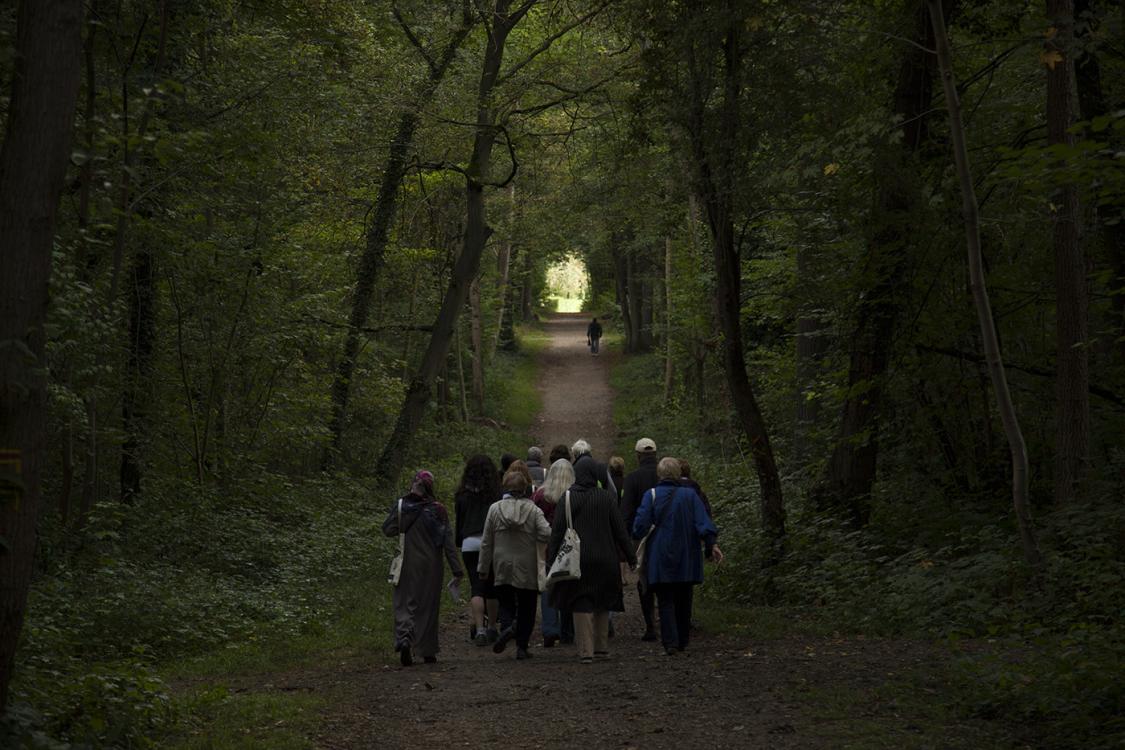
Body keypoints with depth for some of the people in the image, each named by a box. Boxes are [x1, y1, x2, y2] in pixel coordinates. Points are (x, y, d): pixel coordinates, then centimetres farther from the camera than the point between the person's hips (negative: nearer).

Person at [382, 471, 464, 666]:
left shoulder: (401, 506, -7)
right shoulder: (437, 510, -8)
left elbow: (388, 530, -2)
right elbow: (448, 541, -7)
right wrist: (456, 568, -4)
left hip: (407, 564, 0)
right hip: (431, 566, 0)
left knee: (404, 604, 6)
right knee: (428, 606, 11)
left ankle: (404, 637, -20)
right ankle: (428, 651, 15)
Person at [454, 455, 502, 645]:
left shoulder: (463, 494, 3)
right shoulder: (496, 494, -2)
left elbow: (459, 521, 10)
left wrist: (458, 543, 21)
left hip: (469, 544, 0)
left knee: (476, 587, -2)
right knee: (492, 587, 12)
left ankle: (479, 629, -16)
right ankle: (492, 629, 21)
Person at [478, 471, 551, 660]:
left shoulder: (495, 509, 0)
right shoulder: (533, 510, -5)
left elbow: (486, 543, 3)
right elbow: (546, 534, -17)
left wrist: (483, 567, 10)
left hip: (502, 567, 1)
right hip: (527, 568, -1)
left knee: (506, 603, 12)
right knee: (526, 608, 10)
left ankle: (507, 627, -19)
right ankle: (522, 647, 8)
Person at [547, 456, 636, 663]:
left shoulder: (567, 497, -6)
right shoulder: (606, 497, -2)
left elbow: (557, 530, -7)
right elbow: (619, 530, 0)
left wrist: (552, 557, -2)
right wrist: (631, 557, 6)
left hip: (577, 559, -2)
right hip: (604, 559, 2)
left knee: (581, 605, 2)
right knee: (602, 603, 15)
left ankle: (586, 651, -3)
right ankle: (602, 647, 19)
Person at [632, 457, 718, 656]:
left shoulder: (651, 495, -6)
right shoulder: (689, 495, -4)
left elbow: (640, 526, -10)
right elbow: (704, 525, -9)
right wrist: (710, 546, 1)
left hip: (660, 559, -1)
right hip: (686, 558, 1)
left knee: (665, 602, 2)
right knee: (684, 602, 14)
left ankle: (670, 643, -11)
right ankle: (682, 642, 20)